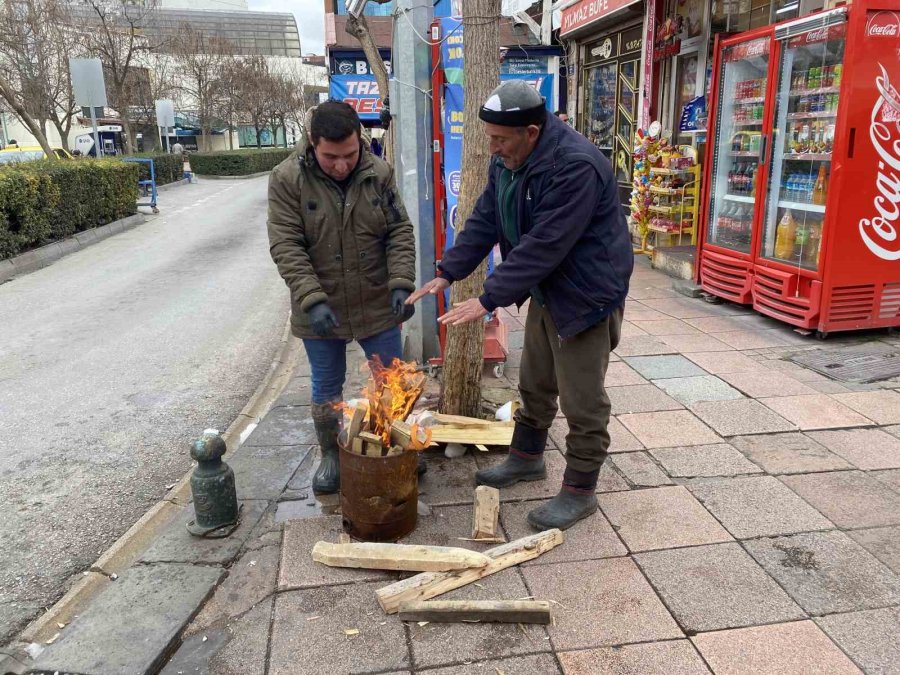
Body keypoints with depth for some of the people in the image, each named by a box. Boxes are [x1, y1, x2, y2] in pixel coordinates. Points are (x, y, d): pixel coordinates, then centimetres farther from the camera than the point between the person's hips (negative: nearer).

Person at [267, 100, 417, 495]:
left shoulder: (379, 173, -6)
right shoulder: (286, 180, -12)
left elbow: (400, 232, -2)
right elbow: (286, 247, -15)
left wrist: (402, 284, -14)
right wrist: (312, 300, -24)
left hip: (377, 305, 2)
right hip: (320, 310, -1)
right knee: (326, 389, 13)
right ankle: (330, 455, 33)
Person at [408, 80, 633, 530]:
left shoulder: (576, 166, -29)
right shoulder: (507, 159, 1)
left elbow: (543, 247, -32)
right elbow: (485, 221, 5)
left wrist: (488, 300, -31)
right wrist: (447, 272, -5)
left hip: (586, 295, -9)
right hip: (545, 291, 9)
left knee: (582, 400, 1)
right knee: (534, 384, 21)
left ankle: (580, 492, 18)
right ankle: (526, 458, 41)